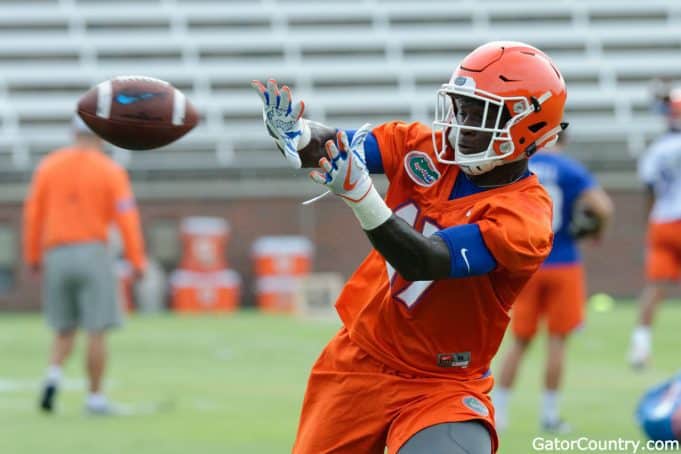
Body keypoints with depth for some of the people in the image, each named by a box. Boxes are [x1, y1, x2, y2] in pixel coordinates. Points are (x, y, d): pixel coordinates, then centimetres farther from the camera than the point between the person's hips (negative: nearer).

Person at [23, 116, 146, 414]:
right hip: (92, 254, -3)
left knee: (64, 331, 13)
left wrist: (32, 256, 12)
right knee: (97, 332, 3)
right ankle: (95, 397, 3)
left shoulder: (48, 166, 3)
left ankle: (53, 376, -13)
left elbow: (33, 213, 3)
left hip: (56, 255, 3)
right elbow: (126, 219, -8)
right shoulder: (111, 171, -3)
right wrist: (137, 262, -3)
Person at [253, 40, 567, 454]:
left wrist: (361, 195, -46)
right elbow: (326, 148, -9)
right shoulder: (424, 147, -4)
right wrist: (293, 131, -32)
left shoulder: (525, 216, -20)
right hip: (359, 360, 5)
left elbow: (425, 262, -32)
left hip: (440, 386, -5)